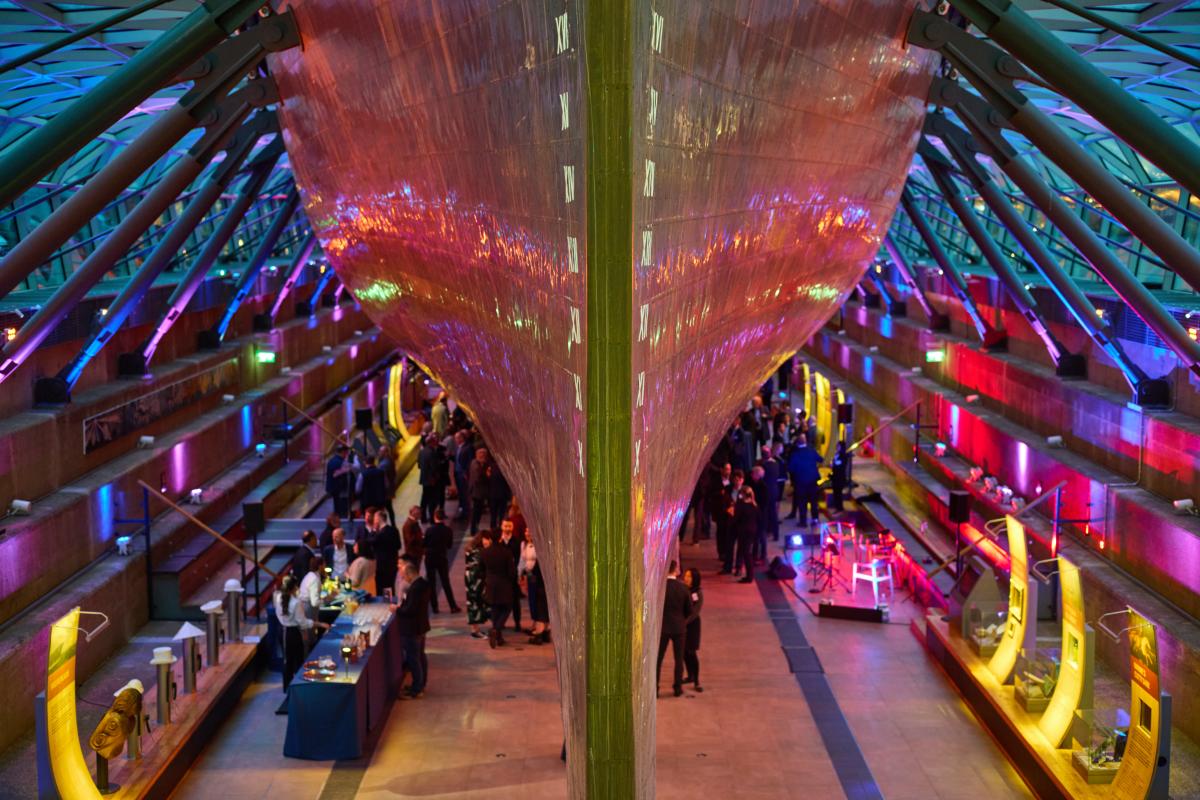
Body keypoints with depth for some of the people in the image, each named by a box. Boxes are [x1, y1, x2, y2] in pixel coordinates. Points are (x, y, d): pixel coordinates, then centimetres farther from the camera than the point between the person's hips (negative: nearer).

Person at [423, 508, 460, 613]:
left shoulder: (430, 530, -15)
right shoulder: (448, 530, -9)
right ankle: (453, 606, 7)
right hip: (442, 558, 2)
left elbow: (424, 544, -8)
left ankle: (434, 607, 9)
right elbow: (450, 545, 1)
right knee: (446, 582, 10)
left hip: (430, 558, -2)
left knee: (431, 583, 8)